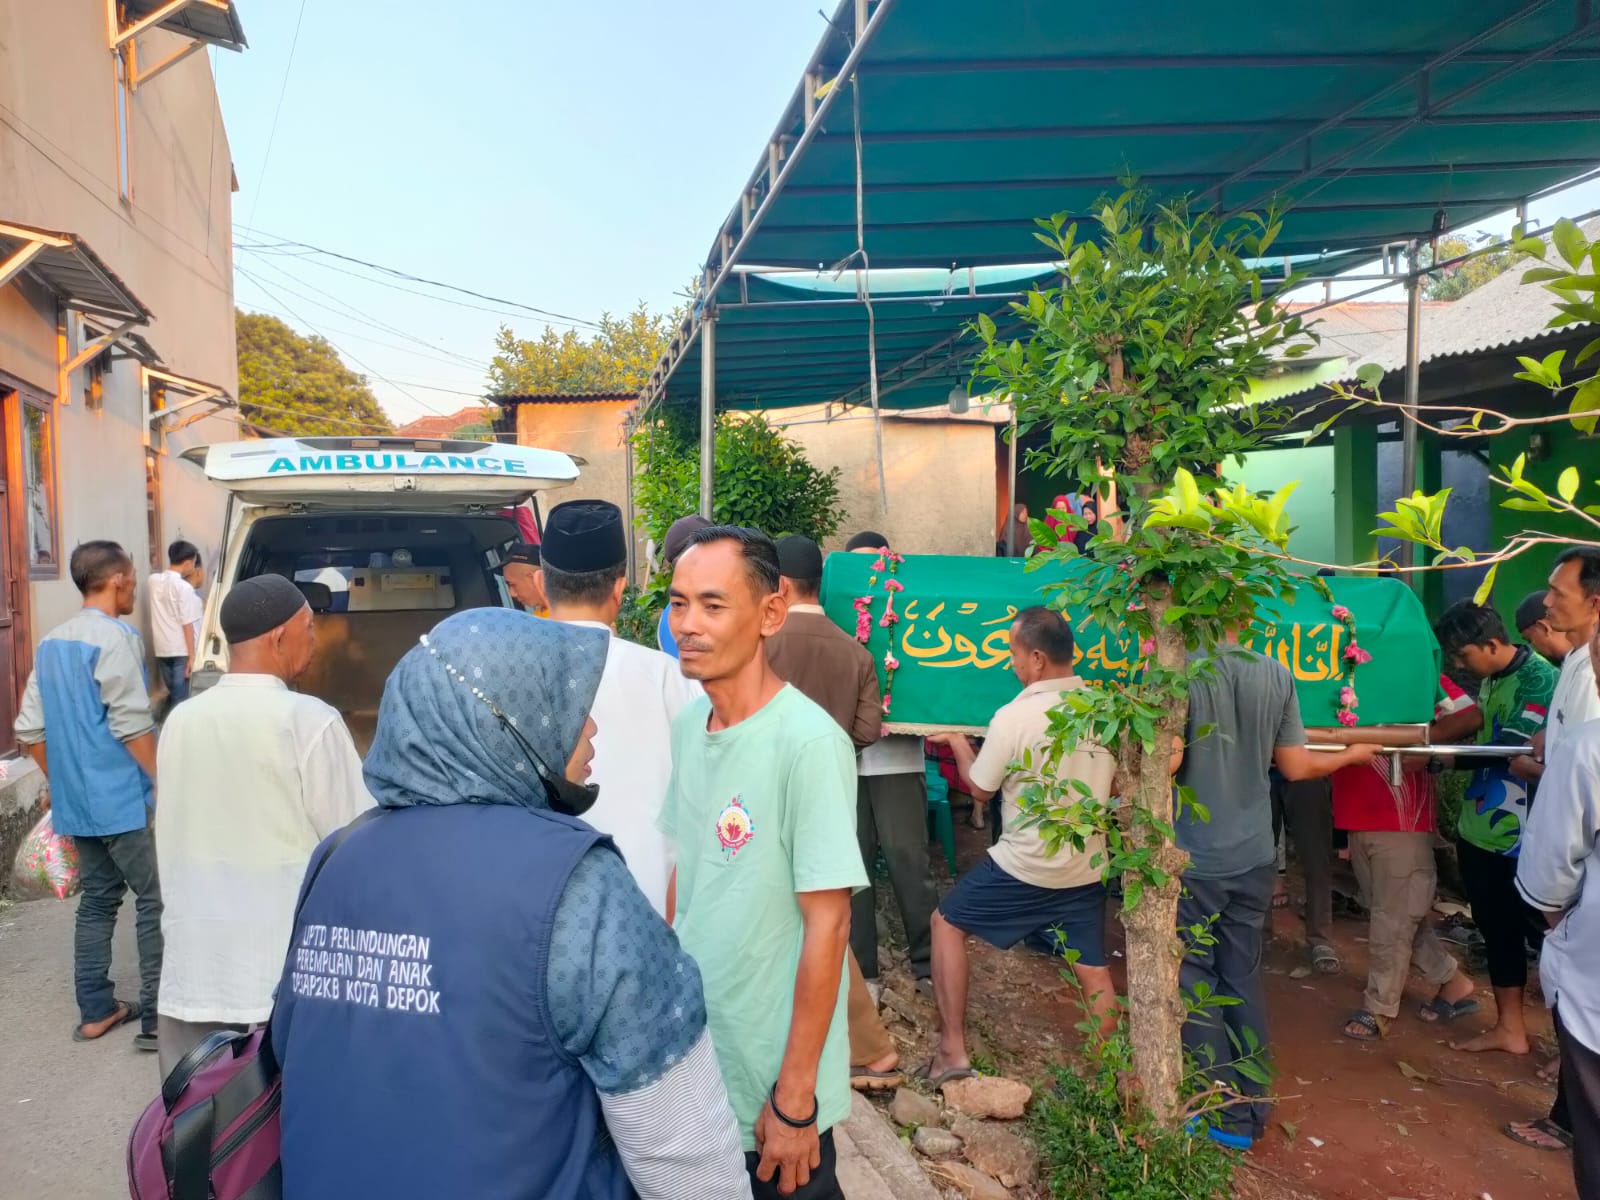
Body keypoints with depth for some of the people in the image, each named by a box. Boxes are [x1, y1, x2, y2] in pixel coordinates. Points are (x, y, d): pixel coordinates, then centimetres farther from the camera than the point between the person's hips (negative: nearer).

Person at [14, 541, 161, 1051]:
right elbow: (131, 726, -20)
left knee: (97, 900, 17)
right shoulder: (116, 638, -16)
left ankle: (96, 1011, 24)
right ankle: (158, 1019, 2)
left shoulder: (50, 643, 11)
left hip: (76, 801, 8)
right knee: (157, 902, -1)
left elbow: (30, 729, 13)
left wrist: (61, 781, 22)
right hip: (124, 800, -8)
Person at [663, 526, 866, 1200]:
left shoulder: (809, 742, -22)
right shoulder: (684, 728, -1)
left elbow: (827, 925, -20)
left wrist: (794, 1098, -16)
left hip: (770, 1089, -6)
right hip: (688, 1066, 6)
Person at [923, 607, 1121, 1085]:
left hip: (1024, 866, -5)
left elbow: (979, 787, -4)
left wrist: (957, 743, 13)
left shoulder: (1014, 717, -18)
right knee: (1094, 973, 15)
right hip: (1087, 867, 5)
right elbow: (1116, 784, 10)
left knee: (947, 922, 13)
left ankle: (953, 1050, 14)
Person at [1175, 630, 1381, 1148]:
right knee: (1243, 978, 15)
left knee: (1193, 979, 8)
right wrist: (1353, 755, 23)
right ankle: (1251, 1112, 25)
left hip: (1194, 857, -5)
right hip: (1254, 854, 5)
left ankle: (1225, 1115, 15)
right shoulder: (1277, 675, -1)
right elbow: (1296, 767, 4)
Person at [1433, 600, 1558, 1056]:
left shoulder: (1541, 680, -16)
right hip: (1480, 834, 8)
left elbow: (1511, 752, -23)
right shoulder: (1491, 681, 9)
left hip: (1521, 842, -8)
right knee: (1496, 932, 16)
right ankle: (1509, 1028, 28)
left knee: (1542, 934, 4)